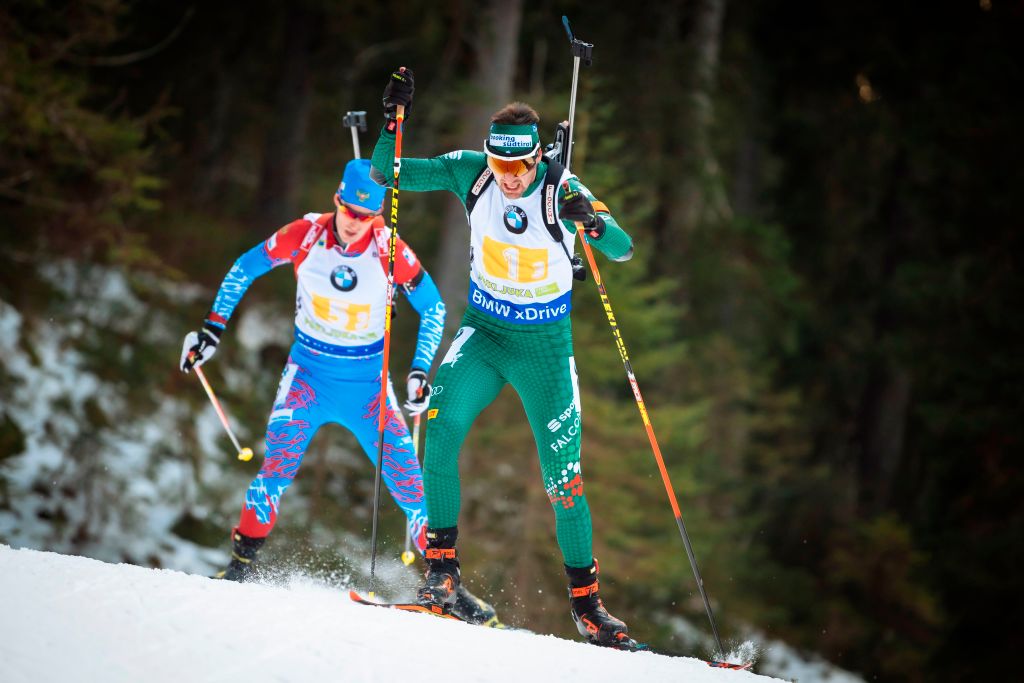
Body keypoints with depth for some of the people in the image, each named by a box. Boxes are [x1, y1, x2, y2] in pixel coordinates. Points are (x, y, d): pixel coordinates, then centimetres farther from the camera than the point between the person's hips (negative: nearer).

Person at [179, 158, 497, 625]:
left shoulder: (389, 249, -14)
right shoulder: (305, 235, -12)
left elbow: (433, 309, -3)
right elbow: (244, 270, 2)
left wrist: (419, 372, -13)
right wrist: (212, 328, -2)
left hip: (368, 381, 0)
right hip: (309, 371, 0)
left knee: (406, 477, -8)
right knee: (281, 458, -22)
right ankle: (242, 562, -12)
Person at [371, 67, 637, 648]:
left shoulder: (563, 190, -18)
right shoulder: (470, 172, -10)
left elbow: (623, 251, -24)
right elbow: (387, 174, -6)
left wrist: (593, 221, -44)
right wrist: (395, 120, -22)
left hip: (546, 345, -1)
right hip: (484, 332, 1)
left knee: (564, 478, 0)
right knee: (442, 424, -26)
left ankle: (587, 602, 16)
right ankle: (443, 565, -18)